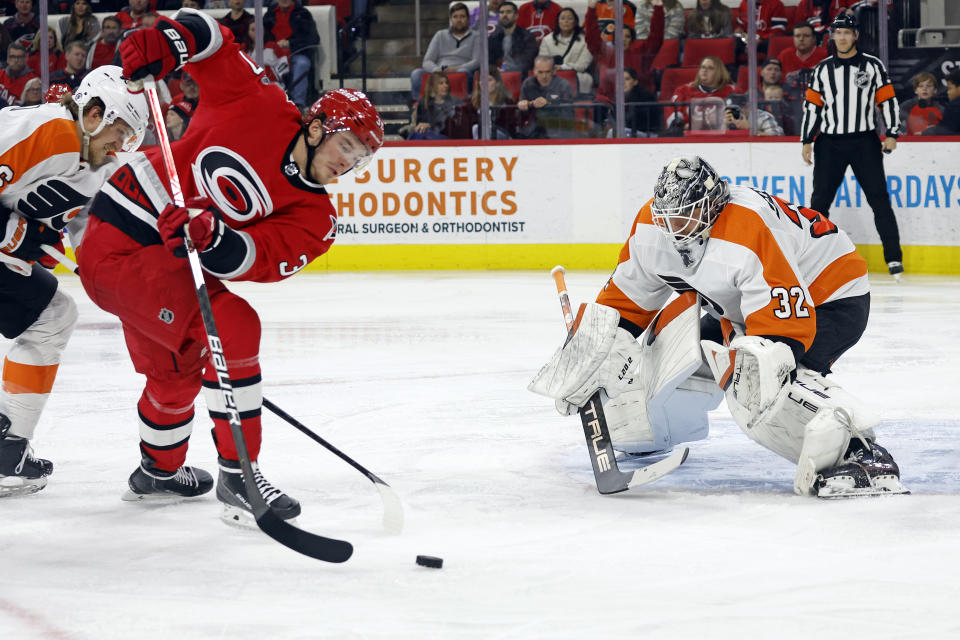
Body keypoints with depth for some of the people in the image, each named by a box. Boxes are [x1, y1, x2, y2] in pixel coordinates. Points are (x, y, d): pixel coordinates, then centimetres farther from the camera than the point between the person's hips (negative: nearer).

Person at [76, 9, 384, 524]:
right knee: (232, 328, -21)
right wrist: (167, 42, -26)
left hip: (177, 262, 7)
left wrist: (210, 235, -39)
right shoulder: (260, 109, -13)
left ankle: (158, 472, 55)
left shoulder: (314, 220, -3)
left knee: (176, 370, 25)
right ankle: (237, 478, -15)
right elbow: (208, 37, -6)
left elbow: (251, 260, -20)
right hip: (121, 241, -7)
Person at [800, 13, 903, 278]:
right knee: (819, 201, -1)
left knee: (879, 199, -6)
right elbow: (812, 106, 10)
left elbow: (888, 100, 2)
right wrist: (807, 141, 4)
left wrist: (892, 134, -7)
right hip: (830, 144, 2)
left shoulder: (872, 66, 3)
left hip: (864, 142, -2)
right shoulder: (822, 70, 8)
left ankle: (893, 257, -4)